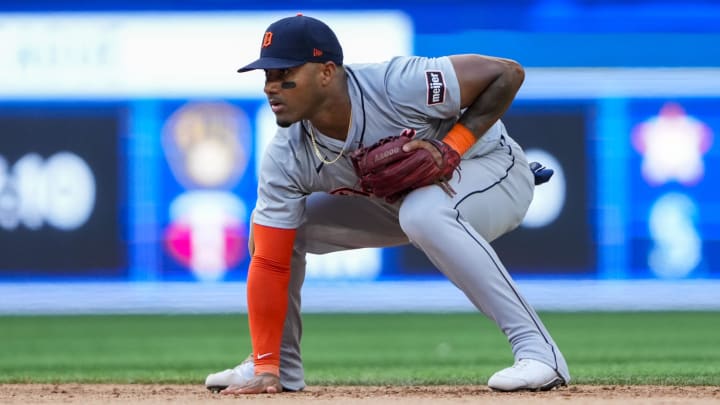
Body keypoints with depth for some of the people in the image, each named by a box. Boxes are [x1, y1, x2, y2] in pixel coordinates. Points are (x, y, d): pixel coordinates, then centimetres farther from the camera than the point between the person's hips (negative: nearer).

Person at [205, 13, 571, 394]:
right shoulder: (285, 158, -21)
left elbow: (507, 73, -26)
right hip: (397, 201, 6)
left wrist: (452, 147, -33)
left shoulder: (398, 87, -35)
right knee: (273, 225, -5)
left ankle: (537, 350, -35)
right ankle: (281, 365, 13)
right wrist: (265, 369, -24)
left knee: (424, 213, -40)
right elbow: (270, 263, -19)